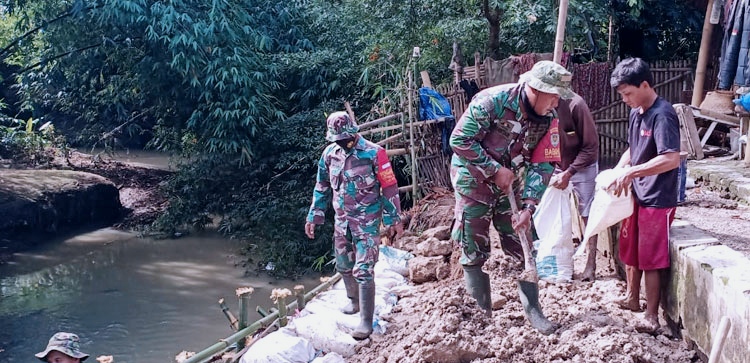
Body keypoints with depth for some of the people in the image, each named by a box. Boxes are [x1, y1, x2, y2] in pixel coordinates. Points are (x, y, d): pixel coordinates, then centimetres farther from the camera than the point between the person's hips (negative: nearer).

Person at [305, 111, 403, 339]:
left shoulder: (373, 153, -15)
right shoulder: (330, 154, 1)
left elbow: (389, 187, -10)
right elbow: (322, 187, 12)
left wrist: (394, 220, -8)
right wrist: (314, 217, 11)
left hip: (367, 222, -6)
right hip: (342, 220, 6)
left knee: (363, 270, -9)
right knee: (344, 265, 17)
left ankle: (366, 321, -4)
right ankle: (354, 301, 41)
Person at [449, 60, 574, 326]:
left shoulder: (547, 118, -9)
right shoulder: (491, 101, -26)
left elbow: (542, 164, -6)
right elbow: (460, 139, -23)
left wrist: (528, 207, -15)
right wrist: (496, 170, -22)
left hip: (509, 184, 5)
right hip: (474, 181, -5)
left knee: (523, 247, 7)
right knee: (475, 254, 1)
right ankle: (483, 316, 15)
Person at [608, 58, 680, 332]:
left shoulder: (663, 115, -19)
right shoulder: (636, 113, 8)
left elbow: (671, 159, -29)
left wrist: (631, 172, -27)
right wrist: (617, 172, 3)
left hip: (657, 200, -8)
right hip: (636, 195, 9)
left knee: (651, 260, -1)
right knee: (630, 250, 19)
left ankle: (651, 316, 10)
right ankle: (632, 298, 38)